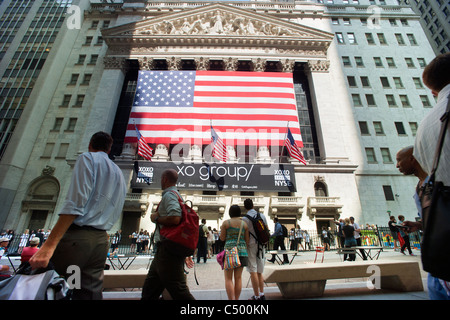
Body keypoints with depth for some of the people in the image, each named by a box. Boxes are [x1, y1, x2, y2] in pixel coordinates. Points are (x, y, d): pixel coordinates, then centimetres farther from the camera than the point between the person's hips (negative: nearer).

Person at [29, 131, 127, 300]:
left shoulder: (87, 158, -1)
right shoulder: (119, 174, 20)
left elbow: (75, 204, -14)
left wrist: (49, 245, -15)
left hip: (76, 236, -7)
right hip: (101, 241, 7)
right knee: (91, 291, 11)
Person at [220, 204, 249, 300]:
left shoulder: (226, 223, -3)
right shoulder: (244, 224, 6)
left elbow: (222, 238, 1)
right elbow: (247, 240, 8)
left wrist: (221, 229, 18)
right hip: (242, 251, 4)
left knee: (228, 278, 2)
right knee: (238, 277, 11)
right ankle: (236, 299, 18)